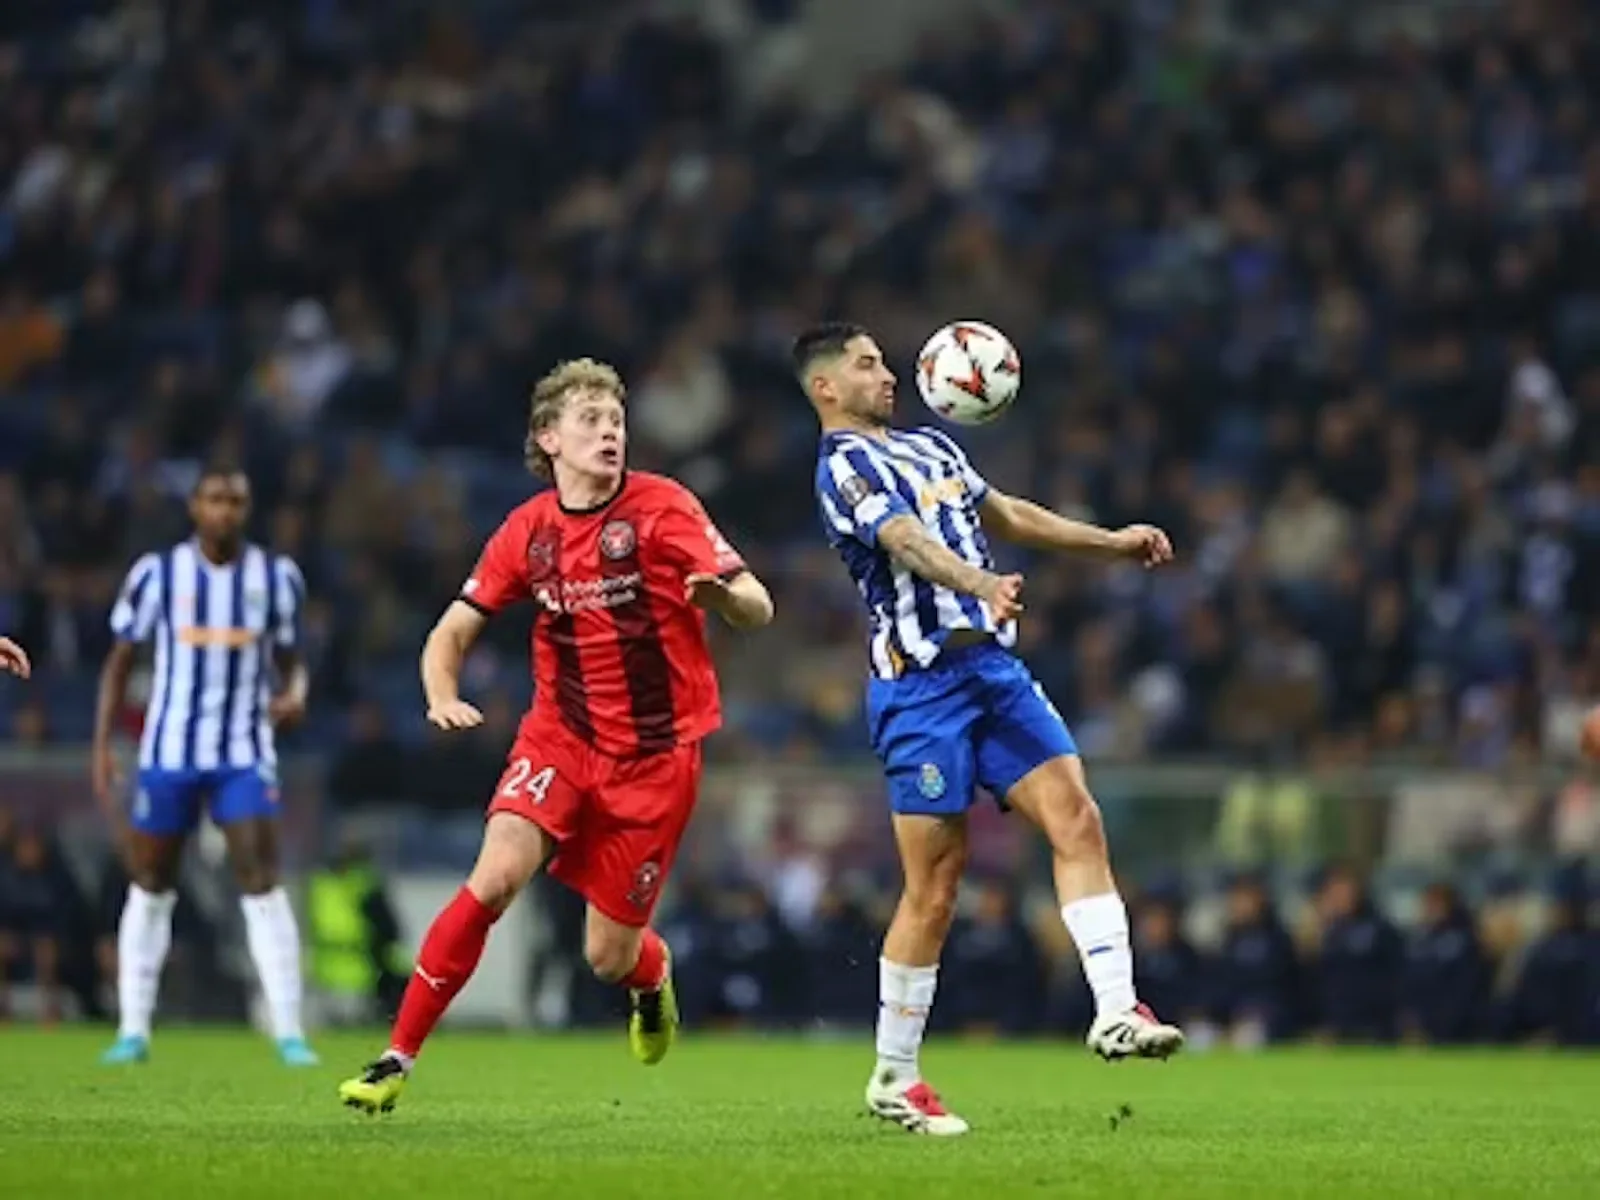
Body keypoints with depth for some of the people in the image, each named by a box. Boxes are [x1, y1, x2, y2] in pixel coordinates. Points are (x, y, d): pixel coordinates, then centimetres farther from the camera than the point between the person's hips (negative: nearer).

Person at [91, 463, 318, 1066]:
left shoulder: (276, 576, 1)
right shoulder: (157, 574, -2)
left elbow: (290, 659, 12)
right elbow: (119, 661, 5)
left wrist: (294, 694, -12)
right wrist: (102, 746, -1)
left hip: (246, 753, 0)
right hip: (168, 752, 0)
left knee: (262, 884, -11)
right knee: (150, 887, 7)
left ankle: (289, 1033, -11)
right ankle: (133, 1031, 16)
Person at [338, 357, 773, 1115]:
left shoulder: (663, 509, -9)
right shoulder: (528, 531, 1)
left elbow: (757, 610, -13)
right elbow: (453, 631, 9)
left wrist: (722, 592, -37)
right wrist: (443, 698, -13)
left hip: (656, 756, -2)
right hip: (560, 739, 2)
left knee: (609, 959, 0)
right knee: (496, 876, -24)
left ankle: (651, 970, 40)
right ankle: (398, 1058, -17)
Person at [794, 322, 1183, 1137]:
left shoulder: (930, 447, 21)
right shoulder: (843, 466, -7)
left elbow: (1007, 517, 31)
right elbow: (905, 540, -25)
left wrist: (1111, 543, 26)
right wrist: (978, 582, -42)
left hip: (993, 665, 8)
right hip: (922, 681, -7)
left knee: (1076, 816, -10)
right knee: (934, 885, -5)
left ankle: (1115, 1014, -13)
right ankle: (893, 1078, 7)